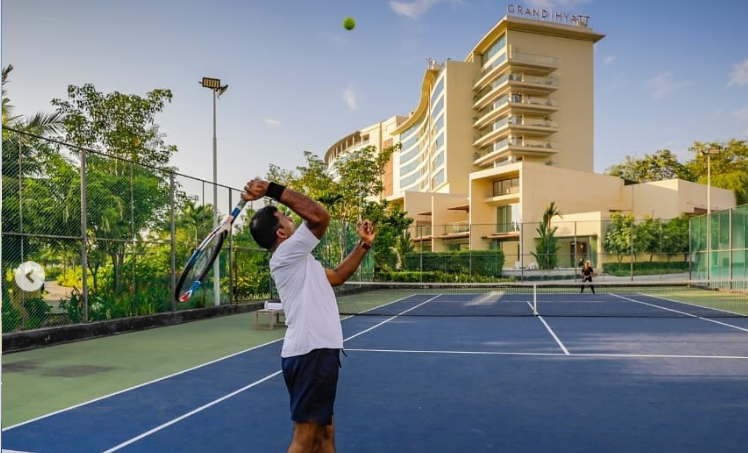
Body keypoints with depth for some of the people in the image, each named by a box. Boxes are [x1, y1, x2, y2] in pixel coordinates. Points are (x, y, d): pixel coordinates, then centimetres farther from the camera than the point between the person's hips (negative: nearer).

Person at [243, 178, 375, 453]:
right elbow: (320, 215, -21)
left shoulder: (297, 262, 18)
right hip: (310, 354, -10)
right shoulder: (285, 254, -12)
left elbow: (337, 275, 26)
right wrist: (271, 189, -17)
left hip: (317, 352, 10)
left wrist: (363, 244, 19)